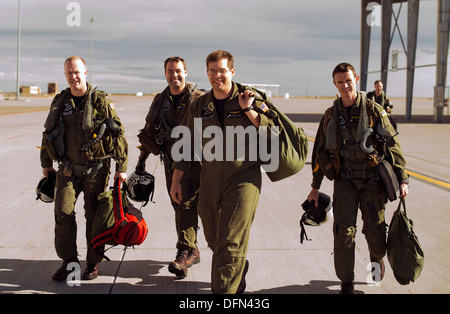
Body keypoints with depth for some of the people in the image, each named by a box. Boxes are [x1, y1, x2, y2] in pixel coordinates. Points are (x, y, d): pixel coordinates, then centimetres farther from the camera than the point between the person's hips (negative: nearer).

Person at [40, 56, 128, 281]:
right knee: (63, 212, -3)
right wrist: (46, 163, 20)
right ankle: (69, 261, 10)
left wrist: (121, 167, -8)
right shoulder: (59, 102, 5)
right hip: (68, 169, 3)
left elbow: (117, 134, -6)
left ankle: (93, 264, 16)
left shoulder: (100, 101, -7)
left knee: (94, 216, 3)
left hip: (96, 169, -3)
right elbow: (48, 133, 18)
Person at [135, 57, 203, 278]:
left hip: (193, 159, -6)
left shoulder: (198, 99, -6)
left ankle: (184, 254, -16)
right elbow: (149, 131, 19)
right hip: (170, 161, 6)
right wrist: (142, 159, 18)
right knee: (179, 207, 9)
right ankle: (192, 252, 20)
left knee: (187, 205, -15)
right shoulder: (160, 101, 10)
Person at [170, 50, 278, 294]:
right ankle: (240, 268, 43)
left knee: (231, 242, -10)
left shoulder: (250, 98, -1)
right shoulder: (200, 106, 10)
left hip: (243, 178, -5)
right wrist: (176, 181, 14)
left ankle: (224, 289, -5)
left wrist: (248, 110, -16)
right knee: (213, 239, 16)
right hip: (210, 180, 5)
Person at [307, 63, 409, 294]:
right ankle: (346, 282, 8)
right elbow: (320, 152, 15)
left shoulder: (374, 111, -2)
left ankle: (377, 257, 36)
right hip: (344, 181, 2)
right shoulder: (330, 116, 6)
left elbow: (392, 145, -1)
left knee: (375, 229, 0)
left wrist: (402, 179, -6)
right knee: (344, 230, -6)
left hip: (372, 180, -1)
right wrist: (315, 186, 15)